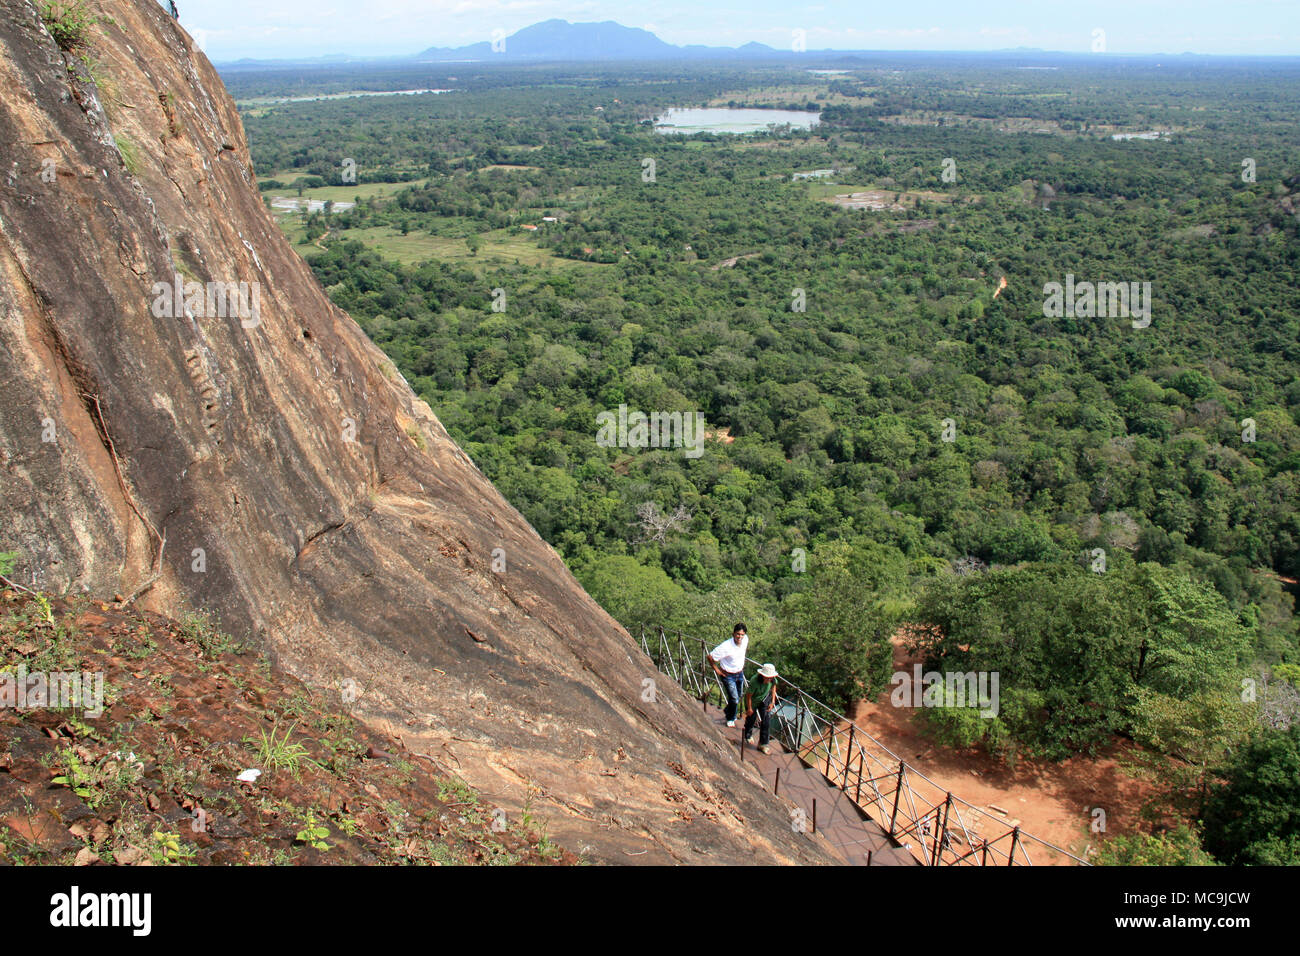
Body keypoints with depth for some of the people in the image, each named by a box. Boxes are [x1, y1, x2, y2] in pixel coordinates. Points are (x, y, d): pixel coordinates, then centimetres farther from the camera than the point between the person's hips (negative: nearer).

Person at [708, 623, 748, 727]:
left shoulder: (745, 639, -13)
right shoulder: (726, 646, -33)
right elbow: (710, 657, -23)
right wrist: (717, 670, -14)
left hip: (740, 674, 6)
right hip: (728, 676, -6)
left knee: (738, 696, 21)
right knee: (734, 699, -6)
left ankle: (727, 712, 50)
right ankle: (730, 719, 22)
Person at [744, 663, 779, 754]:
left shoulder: (772, 680, -26)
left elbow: (773, 687, -1)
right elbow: (748, 695, -26)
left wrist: (772, 702, -5)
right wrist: (749, 708, -13)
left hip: (765, 699, 3)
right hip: (752, 701, -3)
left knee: (766, 721, -4)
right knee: (751, 718, 16)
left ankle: (763, 744, 12)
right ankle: (748, 736, 50)